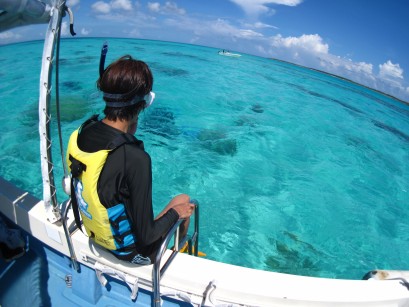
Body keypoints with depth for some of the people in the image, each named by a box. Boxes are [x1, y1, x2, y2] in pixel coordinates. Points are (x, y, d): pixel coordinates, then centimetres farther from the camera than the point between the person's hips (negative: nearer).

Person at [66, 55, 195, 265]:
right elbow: (146, 236, -29)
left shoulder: (79, 134, -17)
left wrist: (129, 131, -3)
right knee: (184, 202, 16)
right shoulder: (135, 158, -39)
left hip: (95, 233, 6)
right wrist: (175, 212, -12)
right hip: (130, 250, -6)